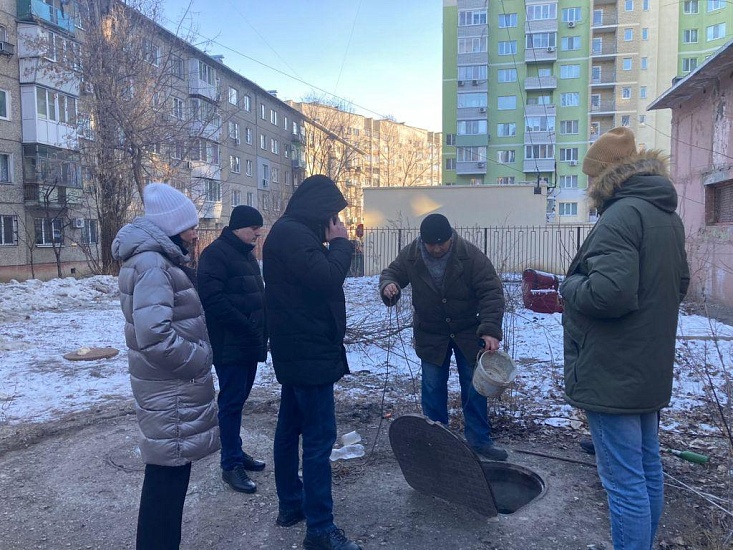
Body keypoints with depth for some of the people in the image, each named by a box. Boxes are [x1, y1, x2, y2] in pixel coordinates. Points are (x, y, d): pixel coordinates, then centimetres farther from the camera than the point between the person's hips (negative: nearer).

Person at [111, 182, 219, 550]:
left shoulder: (159, 259, 12)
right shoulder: (152, 264, -20)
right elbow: (154, 335, -29)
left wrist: (198, 356, 10)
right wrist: (201, 358, -17)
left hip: (172, 386, 10)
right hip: (169, 391, -10)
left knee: (170, 473, 20)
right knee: (168, 475, 1)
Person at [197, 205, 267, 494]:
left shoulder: (246, 254, 17)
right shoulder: (215, 254, -12)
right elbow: (213, 300, -22)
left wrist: (262, 330, 10)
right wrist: (247, 327, -21)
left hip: (250, 343, 9)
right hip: (229, 345, -9)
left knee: (238, 399, 17)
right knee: (232, 402, -2)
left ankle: (235, 451, 29)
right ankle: (231, 465, 7)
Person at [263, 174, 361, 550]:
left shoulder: (290, 232, 15)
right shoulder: (292, 233, -17)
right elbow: (328, 279, -23)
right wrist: (340, 243, -11)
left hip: (297, 350, 11)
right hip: (310, 351, -11)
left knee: (291, 428, 16)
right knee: (319, 437, -5)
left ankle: (291, 505, 30)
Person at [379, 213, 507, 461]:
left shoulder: (471, 255, -22)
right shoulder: (410, 255, -15)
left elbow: (491, 293, -23)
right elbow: (391, 273, 1)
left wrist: (491, 330, -34)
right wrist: (388, 285, -25)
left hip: (468, 331, -1)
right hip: (430, 333, 1)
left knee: (474, 386, 7)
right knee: (433, 387, 7)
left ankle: (480, 440, 22)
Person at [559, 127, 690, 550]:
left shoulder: (623, 215, -19)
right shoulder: (669, 217, 11)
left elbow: (609, 292, -29)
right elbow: (679, 285, 22)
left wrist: (571, 285, -11)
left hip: (613, 373, -10)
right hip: (651, 369, 10)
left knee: (625, 481, -1)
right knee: (648, 468, 20)